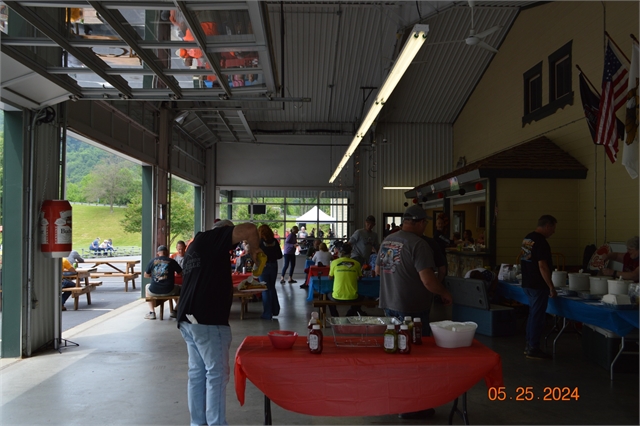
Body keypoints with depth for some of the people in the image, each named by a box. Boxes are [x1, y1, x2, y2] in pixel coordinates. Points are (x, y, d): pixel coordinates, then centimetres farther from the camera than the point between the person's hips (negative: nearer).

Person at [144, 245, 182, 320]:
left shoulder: (152, 261, 3)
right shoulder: (172, 261, 0)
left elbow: (146, 275, 12)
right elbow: (181, 273, 8)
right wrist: (172, 273, 30)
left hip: (154, 291, 1)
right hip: (168, 291, -1)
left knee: (147, 286, 36)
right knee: (179, 288, 31)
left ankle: (151, 312, 26)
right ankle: (173, 312, 29)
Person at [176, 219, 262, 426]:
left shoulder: (196, 245, 22)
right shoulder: (210, 238, -5)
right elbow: (249, 229, -17)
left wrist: (230, 288, 20)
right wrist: (254, 249, -2)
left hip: (189, 318, 9)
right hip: (207, 320, -9)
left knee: (197, 372, 14)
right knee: (216, 373, -3)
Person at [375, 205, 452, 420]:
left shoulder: (387, 240, 8)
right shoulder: (418, 243, -18)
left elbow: (378, 270, 20)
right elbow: (428, 281, -24)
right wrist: (445, 293, -6)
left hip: (390, 305, 8)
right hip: (411, 309, -8)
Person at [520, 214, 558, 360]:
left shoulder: (527, 238, 10)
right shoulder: (541, 242, -19)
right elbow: (542, 266, -23)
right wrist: (551, 287, -18)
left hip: (527, 283, 9)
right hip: (538, 285, -9)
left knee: (532, 314, 17)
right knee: (537, 316, -2)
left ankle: (529, 345, 24)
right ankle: (533, 349, 5)